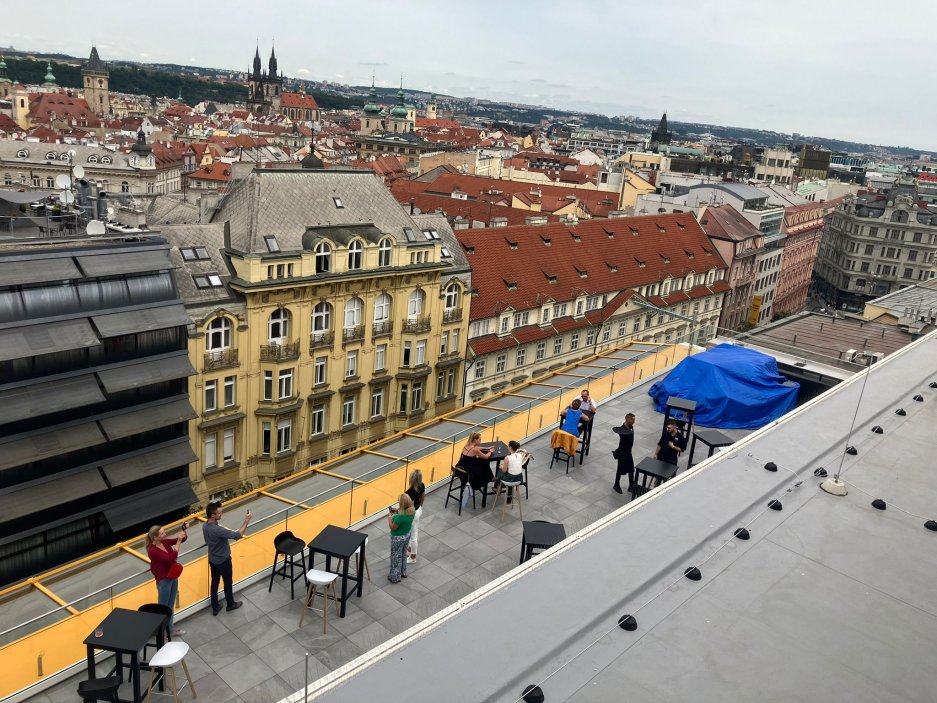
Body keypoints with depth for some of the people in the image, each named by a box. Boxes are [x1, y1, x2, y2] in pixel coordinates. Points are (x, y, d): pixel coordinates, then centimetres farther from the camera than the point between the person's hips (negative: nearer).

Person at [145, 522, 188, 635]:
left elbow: (184, 538, 5)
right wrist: (178, 543, -30)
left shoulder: (165, 542, -3)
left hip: (173, 577, 8)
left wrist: (185, 530, -15)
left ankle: (170, 630, 31)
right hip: (164, 580, -8)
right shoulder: (152, 550, -25)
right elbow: (170, 559, -31)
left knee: (170, 606, 18)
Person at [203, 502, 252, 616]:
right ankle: (230, 604, 36)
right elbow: (237, 535, -36)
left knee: (214, 582, 20)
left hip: (212, 560, 7)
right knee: (228, 582, 16)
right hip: (223, 560, -7)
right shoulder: (217, 530, -36)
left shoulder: (205, 526, -9)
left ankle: (215, 608, 32)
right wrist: (246, 521, -32)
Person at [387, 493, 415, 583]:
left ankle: (395, 577, 32)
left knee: (396, 557, 15)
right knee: (403, 554, 28)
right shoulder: (411, 511, -14)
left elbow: (392, 527, -24)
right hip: (407, 535, 7)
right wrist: (397, 512, -2)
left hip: (398, 538, -7)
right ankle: (403, 572, 47)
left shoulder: (400, 516, -38)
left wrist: (390, 516, -15)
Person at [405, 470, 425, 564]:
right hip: (419, 510, 8)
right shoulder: (422, 486, -12)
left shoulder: (410, 492, -35)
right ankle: (411, 548, 52)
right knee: (416, 531, 29)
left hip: (413, 514, -8)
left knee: (412, 535, 11)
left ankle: (413, 557, 28)